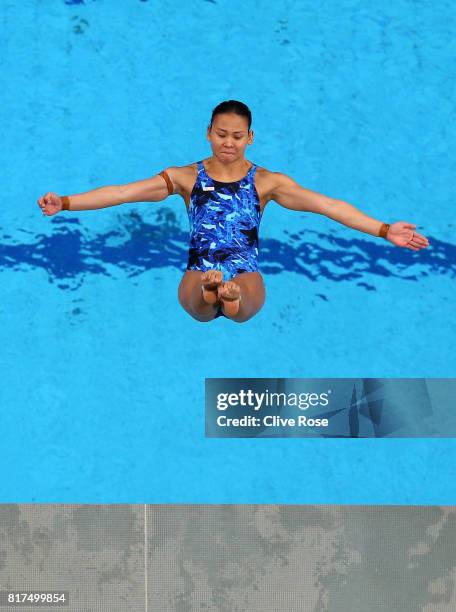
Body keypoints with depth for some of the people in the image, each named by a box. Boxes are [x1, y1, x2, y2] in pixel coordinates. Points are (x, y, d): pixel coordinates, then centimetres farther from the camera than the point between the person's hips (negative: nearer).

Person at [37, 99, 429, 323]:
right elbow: (125, 192, 3)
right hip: (199, 271, 1)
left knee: (242, 304, -40)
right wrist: (65, 203, -9)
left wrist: (383, 230, -8)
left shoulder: (267, 181, 11)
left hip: (247, 274, -1)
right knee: (201, 300, -39)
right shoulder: (186, 177, 12)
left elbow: (325, 205, 2)